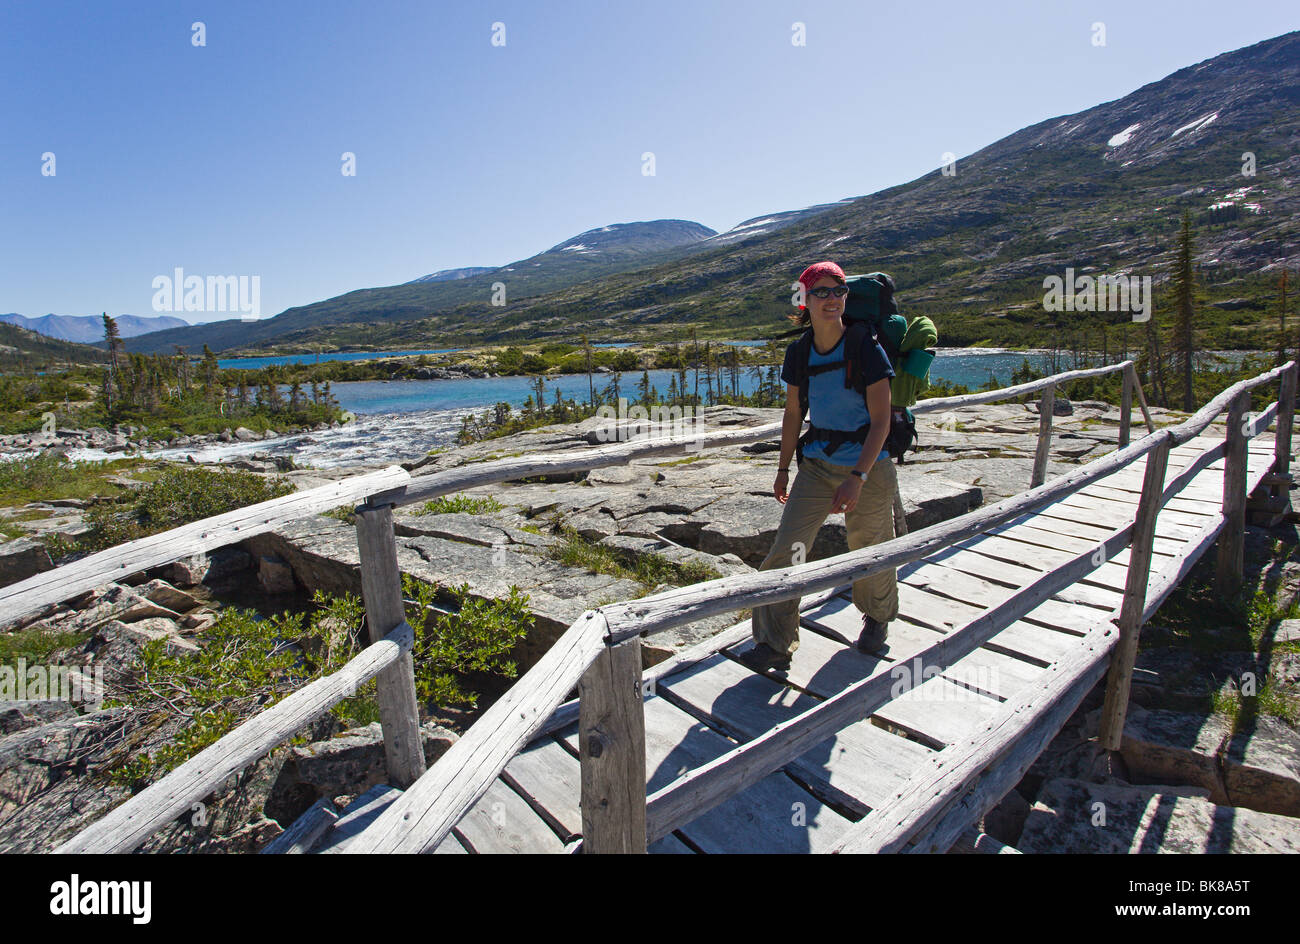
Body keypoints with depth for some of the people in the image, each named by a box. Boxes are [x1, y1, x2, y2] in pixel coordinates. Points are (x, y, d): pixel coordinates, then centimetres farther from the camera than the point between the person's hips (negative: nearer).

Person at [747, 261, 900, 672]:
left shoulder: (866, 349, -12)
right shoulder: (798, 352, 1)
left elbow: (880, 422, -14)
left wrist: (857, 478, -23)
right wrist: (783, 469, 12)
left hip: (868, 467, -3)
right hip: (816, 465, 3)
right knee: (786, 549, -8)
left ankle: (878, 618, 43)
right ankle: (775, 644, 4)